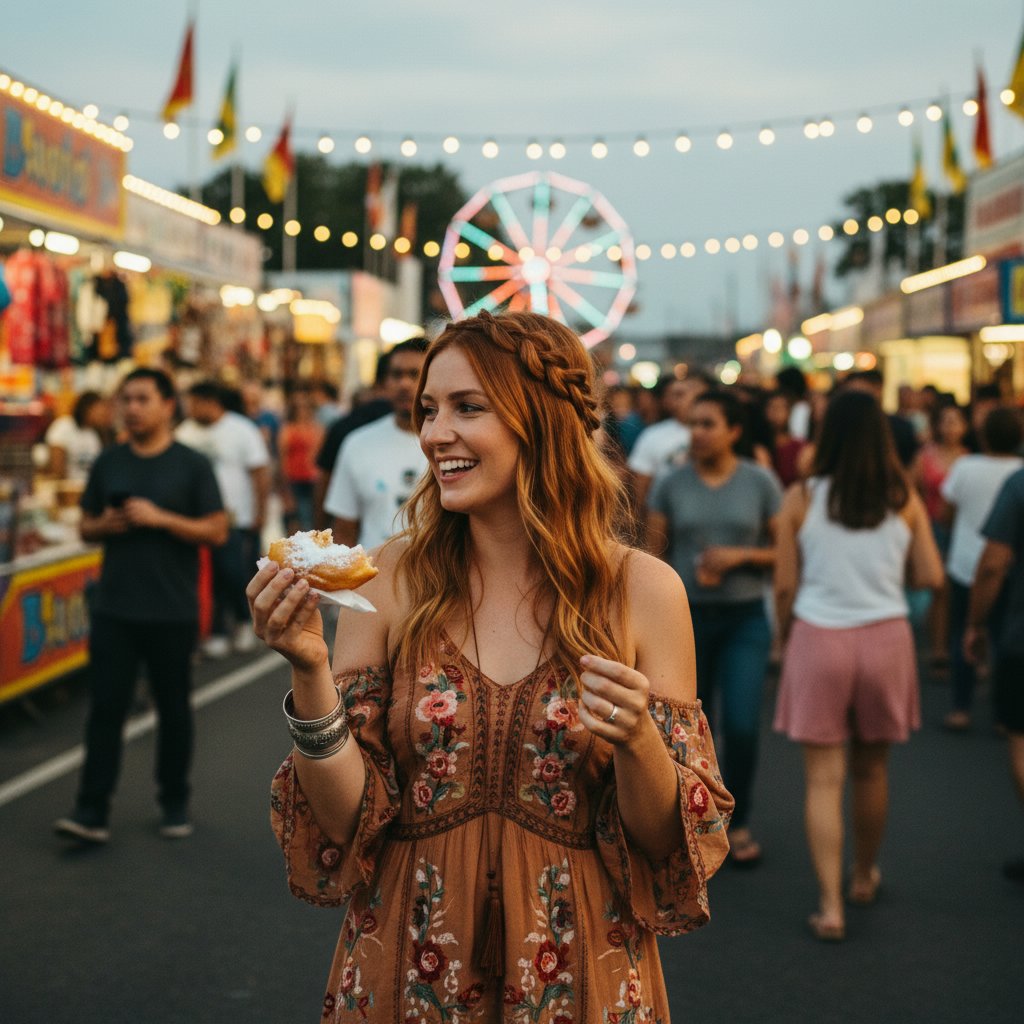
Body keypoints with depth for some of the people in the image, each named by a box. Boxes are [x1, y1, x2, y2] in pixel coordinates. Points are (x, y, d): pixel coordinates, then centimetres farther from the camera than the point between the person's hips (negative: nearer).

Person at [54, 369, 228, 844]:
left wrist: (160, 518, -18)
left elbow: (217, 531, -7)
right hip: (113, 608, 3)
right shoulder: (108, 463, 8)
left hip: (172, 611, -2)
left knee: (173, 708, 9)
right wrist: (105, 525, -9)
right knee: (105, 706, -2)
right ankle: (92, 811, 0)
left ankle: (174, 803, 24)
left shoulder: (191, 465, -3)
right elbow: (86, 527, 14)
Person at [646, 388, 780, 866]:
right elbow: (654, 557, 3)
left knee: (742, 726, -8)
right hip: (687, 616, 1)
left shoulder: (760, 482, -2)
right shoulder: (670, 484, 0)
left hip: (745, 617, -1)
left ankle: (738, 822, 13)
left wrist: (739, 556, -16)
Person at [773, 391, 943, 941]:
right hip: (886, 638, 2)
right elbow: (932, 576, -2)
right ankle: (864, 876, 37)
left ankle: (831, 905, -1)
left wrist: (784, 638, 11)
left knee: (823, 778, 3)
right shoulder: (904, 499, -2)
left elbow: (785, 585, -4)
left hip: (819, 638, -2)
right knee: (871, 769, 19)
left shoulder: (801, 498, -6)